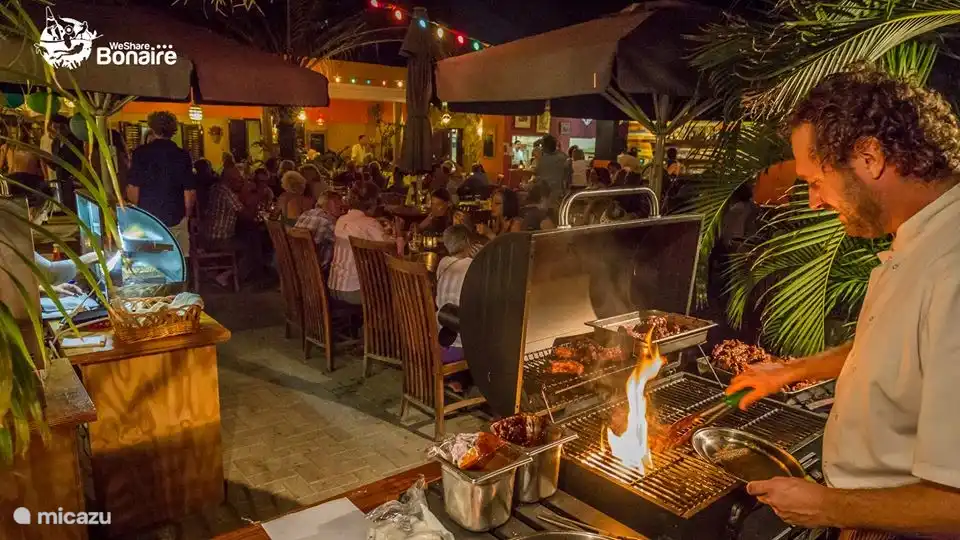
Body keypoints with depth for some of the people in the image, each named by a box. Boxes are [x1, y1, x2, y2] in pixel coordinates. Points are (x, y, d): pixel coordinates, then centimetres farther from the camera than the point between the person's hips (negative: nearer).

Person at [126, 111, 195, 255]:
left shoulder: (140, 153, -5)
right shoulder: (182, 155, -6)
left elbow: (132, 189, -4)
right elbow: (190, 191, -6)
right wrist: (187, 213, 10)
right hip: (176, 218, 0)